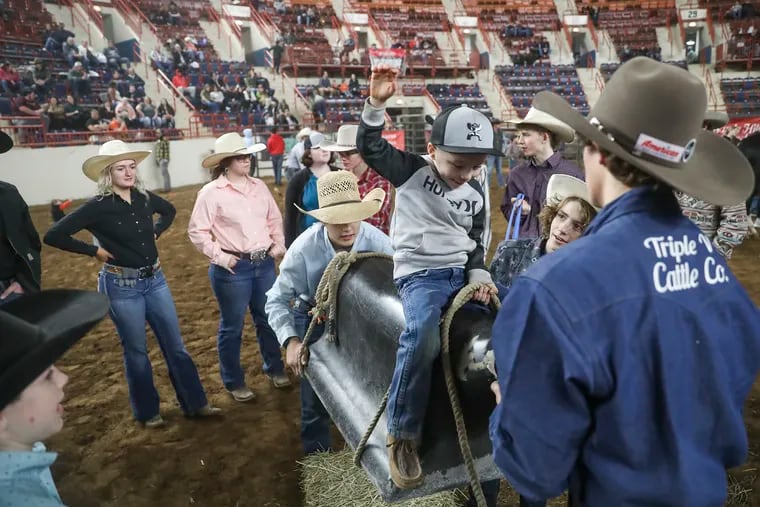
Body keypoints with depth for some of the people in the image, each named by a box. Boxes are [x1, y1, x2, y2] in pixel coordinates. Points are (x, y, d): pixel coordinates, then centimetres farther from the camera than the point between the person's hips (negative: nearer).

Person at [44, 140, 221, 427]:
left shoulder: (144, 198, 0)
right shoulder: (98, 207, -14)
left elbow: (169, 211, 22)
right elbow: (53, 236, -15)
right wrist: (94, 250, -12)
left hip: (155, 279, 5)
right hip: (121, 286, -5)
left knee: (175, 345, 10)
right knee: (136, 350, 9)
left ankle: (195, 403, 23)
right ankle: (147, 412, 28)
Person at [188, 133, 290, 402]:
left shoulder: (259, 186, 5)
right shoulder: (211, 192, -11)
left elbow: (275, 219, 14)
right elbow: (197, 231, -10)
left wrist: (279, 244, 1)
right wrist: (219, 256, -17)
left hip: (264, 263, 5)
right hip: (232, 268, -5)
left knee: (268, 318, 18)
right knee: (232, 326, 9)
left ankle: (275, 368, 38)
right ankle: (234, 382, 26)